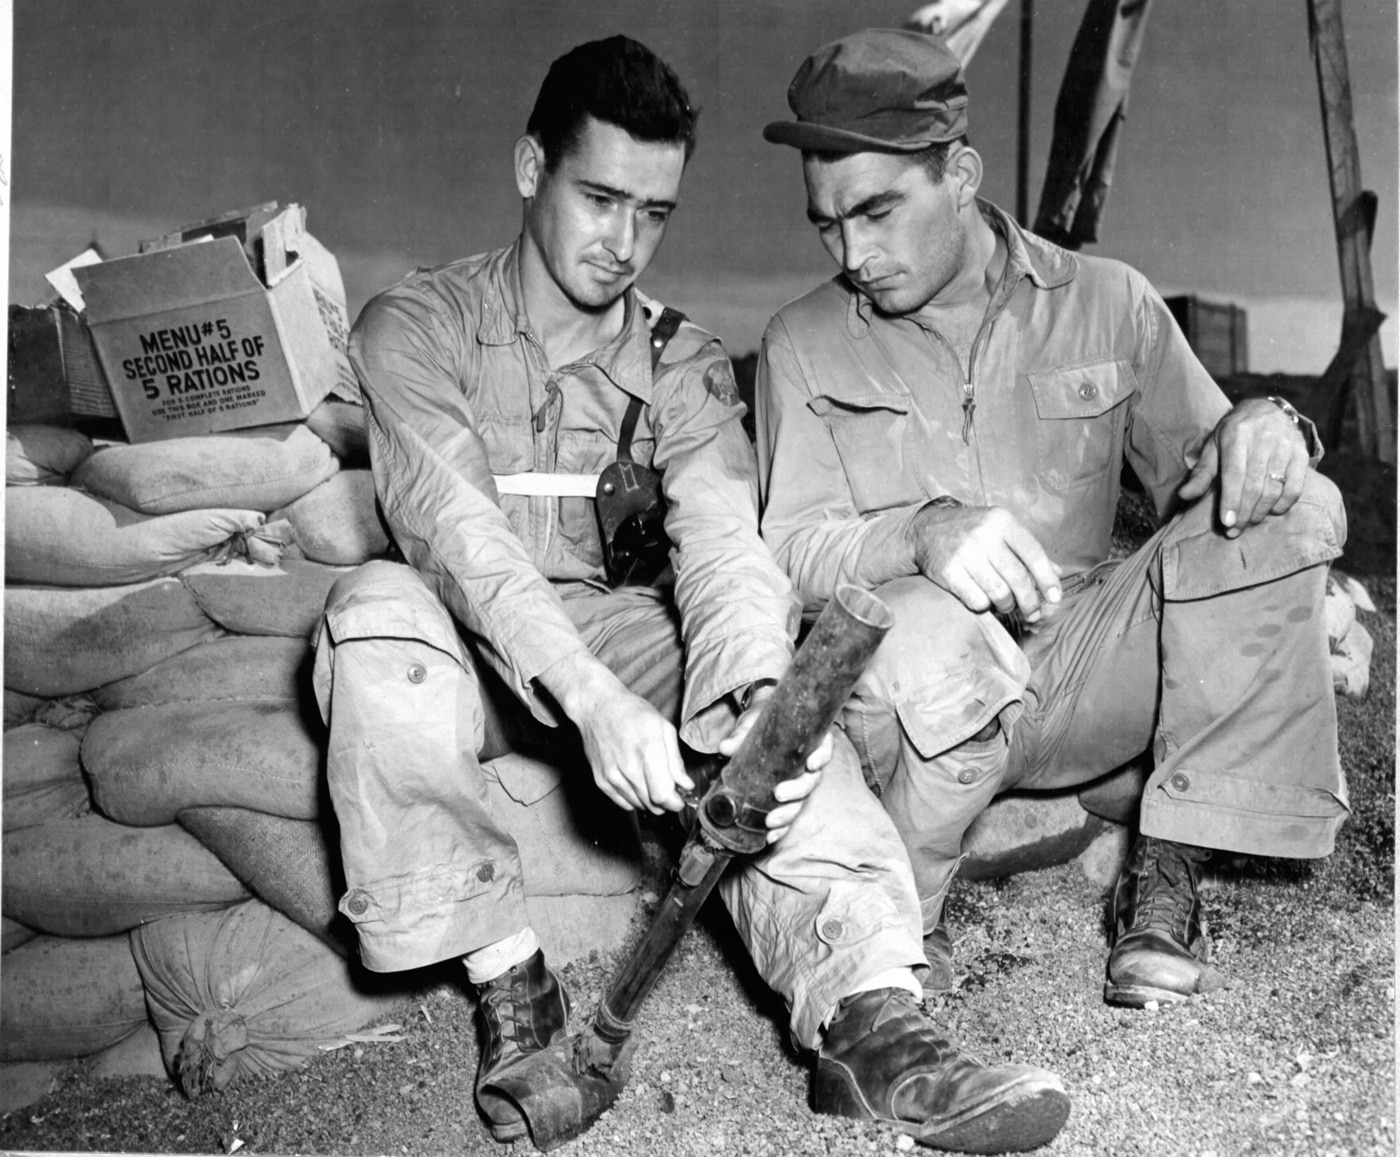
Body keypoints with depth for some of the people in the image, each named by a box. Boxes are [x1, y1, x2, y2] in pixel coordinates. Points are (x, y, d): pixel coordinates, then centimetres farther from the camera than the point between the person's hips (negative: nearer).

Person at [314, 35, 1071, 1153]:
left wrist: (757, 697, -38)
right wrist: (594, 704, -39)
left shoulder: (685, 365, 3)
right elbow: (460, 536, -23)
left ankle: (867, 1012, -40)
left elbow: (723, 540, -16)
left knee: (762, 637, -27)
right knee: (378, 603, -34)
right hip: (471, 659, -2)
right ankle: (511, 984, -28)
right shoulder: (416, 326, -6)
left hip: (622, 640, 3)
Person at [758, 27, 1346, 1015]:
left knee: (1292, 510, -17)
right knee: (931, 629, -38)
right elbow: (794, 547, -7)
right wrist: (925, 533, -29)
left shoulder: (1109, 303, 6)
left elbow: (1200, 471, 9)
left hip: (1082, 674, 3)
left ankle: (1171, 871, -14)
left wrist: (1262, 429, -17)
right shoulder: (804, 346, 3)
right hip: (918, 702, -2)